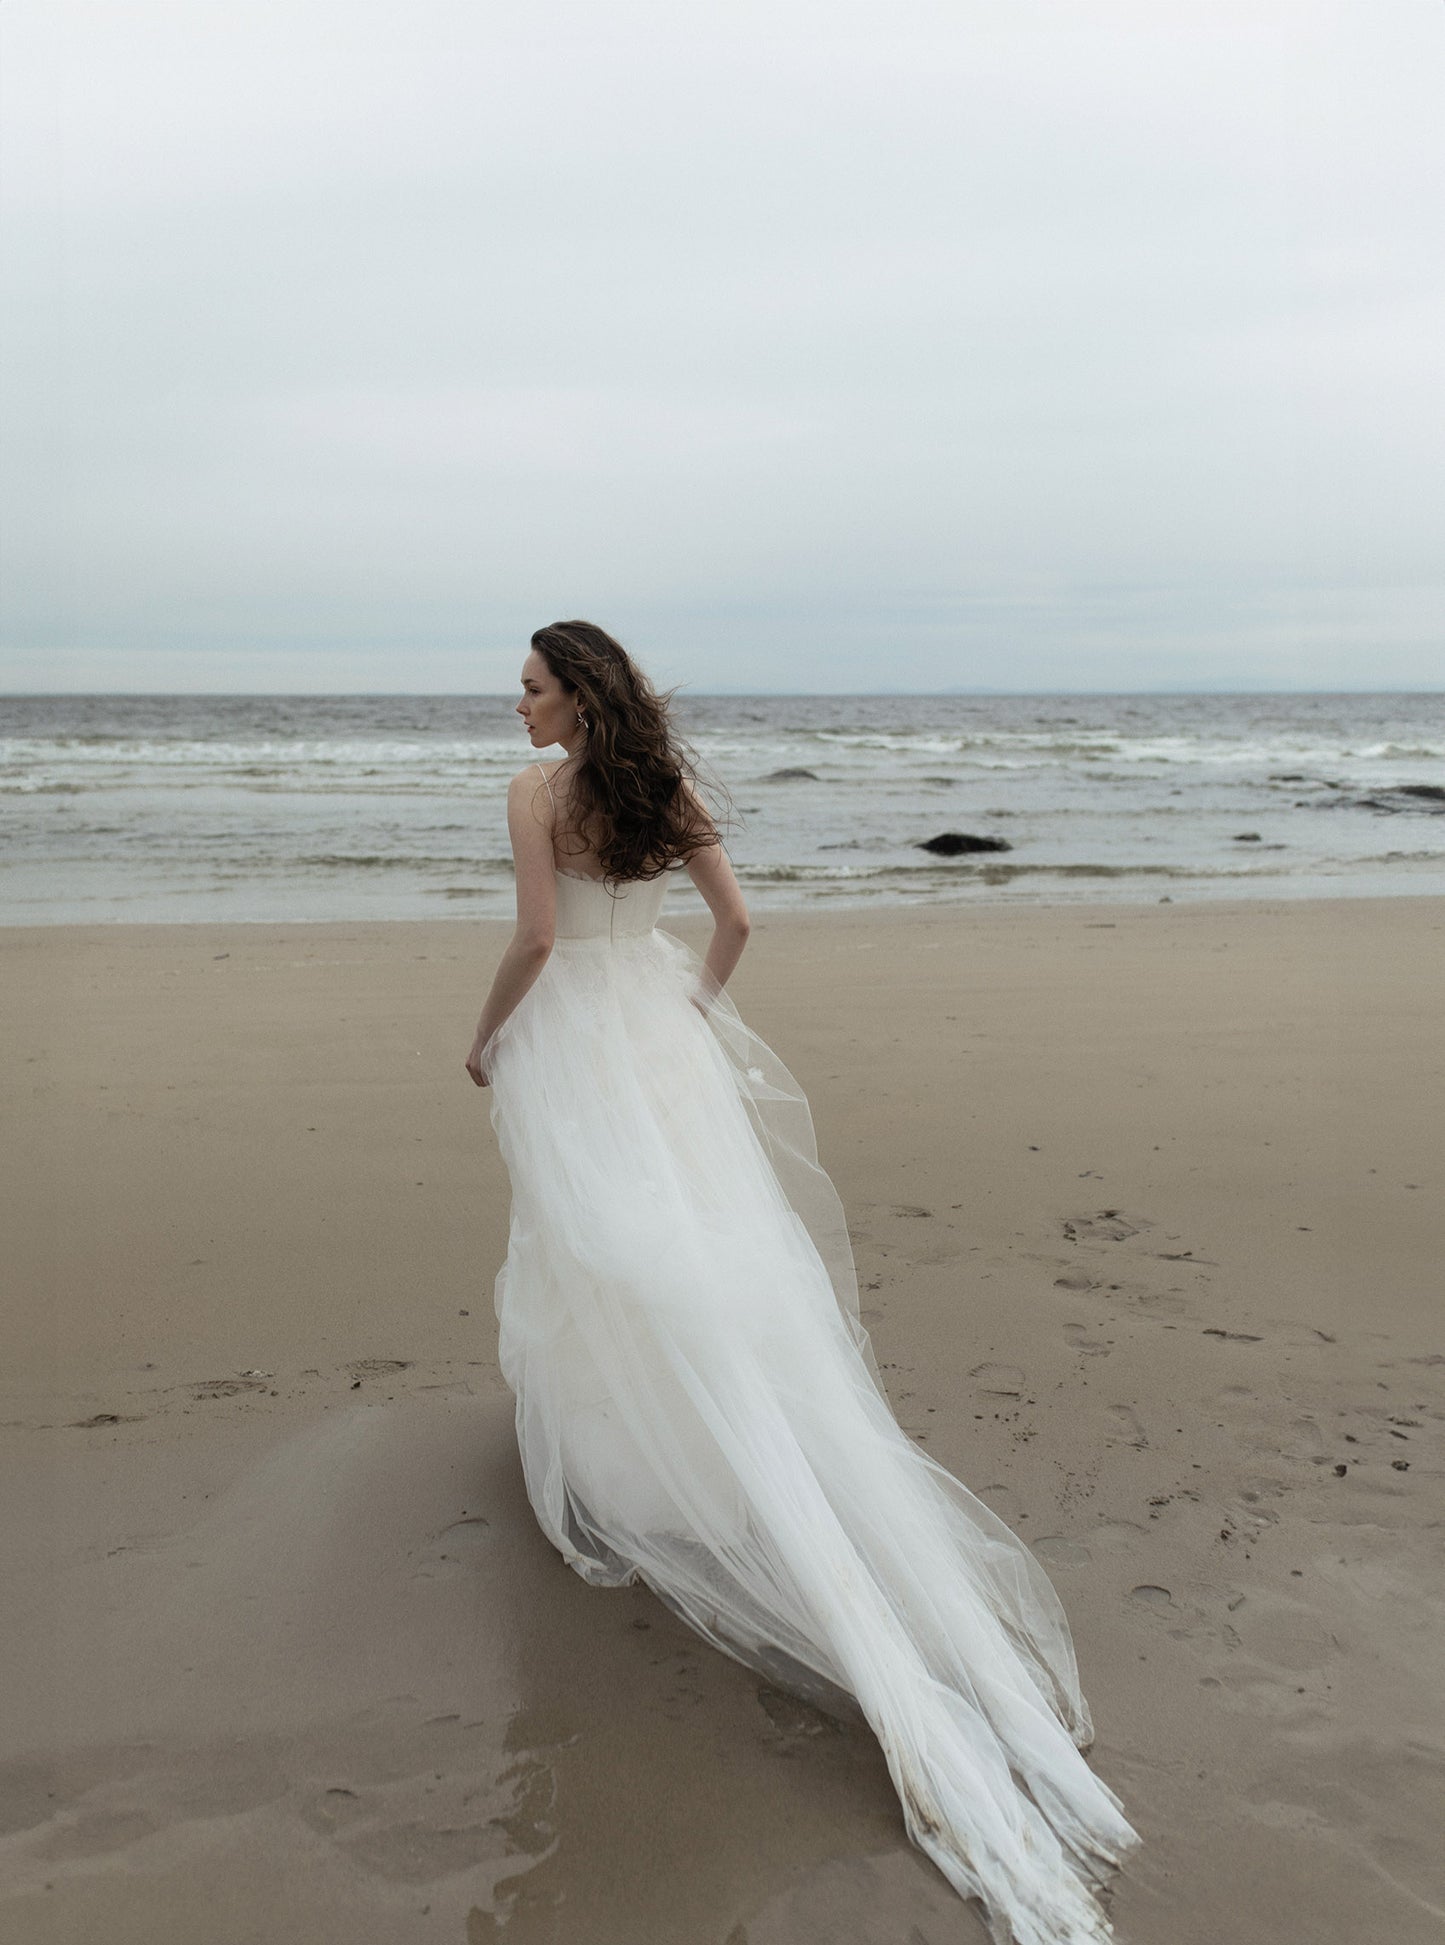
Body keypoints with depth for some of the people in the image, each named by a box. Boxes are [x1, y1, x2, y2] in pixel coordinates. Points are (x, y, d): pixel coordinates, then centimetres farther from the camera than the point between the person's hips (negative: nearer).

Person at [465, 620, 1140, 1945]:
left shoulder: (538, 791, -12)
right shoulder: (671, 787, 5)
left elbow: (536, 938, -16)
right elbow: (734, 920, 7)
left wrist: (486, 1039, -2)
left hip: (568, 1041, -5)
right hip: (661, 1029, 6)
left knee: (605, 1243, 4)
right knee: (722, 1243, 10)